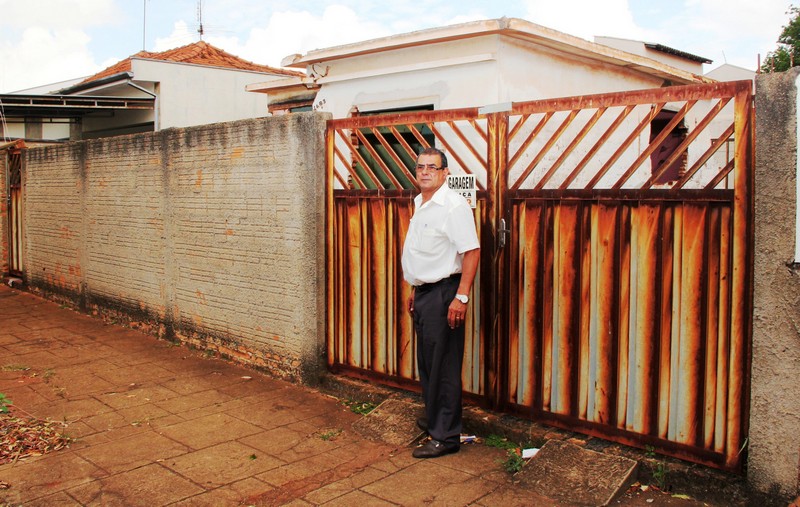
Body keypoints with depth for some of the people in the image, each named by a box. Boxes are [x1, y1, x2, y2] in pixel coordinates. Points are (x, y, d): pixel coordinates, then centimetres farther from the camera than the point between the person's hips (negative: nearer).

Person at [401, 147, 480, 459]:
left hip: (442, 293, -9)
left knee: (443, 367, -4)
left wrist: (461, 297, -25)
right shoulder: (419, 204, 15)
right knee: (426, 362, 19)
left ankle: (446, 436, 5)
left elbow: (471, 251, -20)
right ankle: (434, 418, 35)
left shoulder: (453, 205, -15)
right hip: (423, 292, 10)